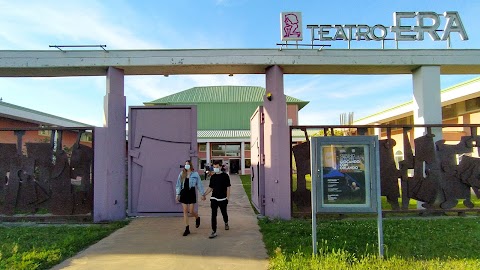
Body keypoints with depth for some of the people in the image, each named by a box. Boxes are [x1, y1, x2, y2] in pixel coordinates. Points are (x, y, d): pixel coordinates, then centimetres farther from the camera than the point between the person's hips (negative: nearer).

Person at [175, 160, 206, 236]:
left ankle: (197, 218, 33)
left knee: (191, 211, -2)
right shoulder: (182, 174, 3)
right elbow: (178, 185, 7)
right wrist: (178, 194, 2)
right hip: (184, 193, 3)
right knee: (185, 211, 4)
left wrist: (203, 194, 2)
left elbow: (199, 184, 1)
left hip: (191, 193, -3)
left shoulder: (195, 174, -3)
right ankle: (187, 229, 11)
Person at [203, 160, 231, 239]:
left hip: (222, 198, -2)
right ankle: (214, 231, -2)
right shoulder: (212, 177, 6)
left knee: (224, 213, 14)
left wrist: (227, 197, -10)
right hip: (214, 198, 2)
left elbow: (228, 187, -5)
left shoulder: (225, 176, -5)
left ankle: (226, 223, 45)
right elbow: (210, 187, 12)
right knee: (213, 215, -4)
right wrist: (204, 194, 3)